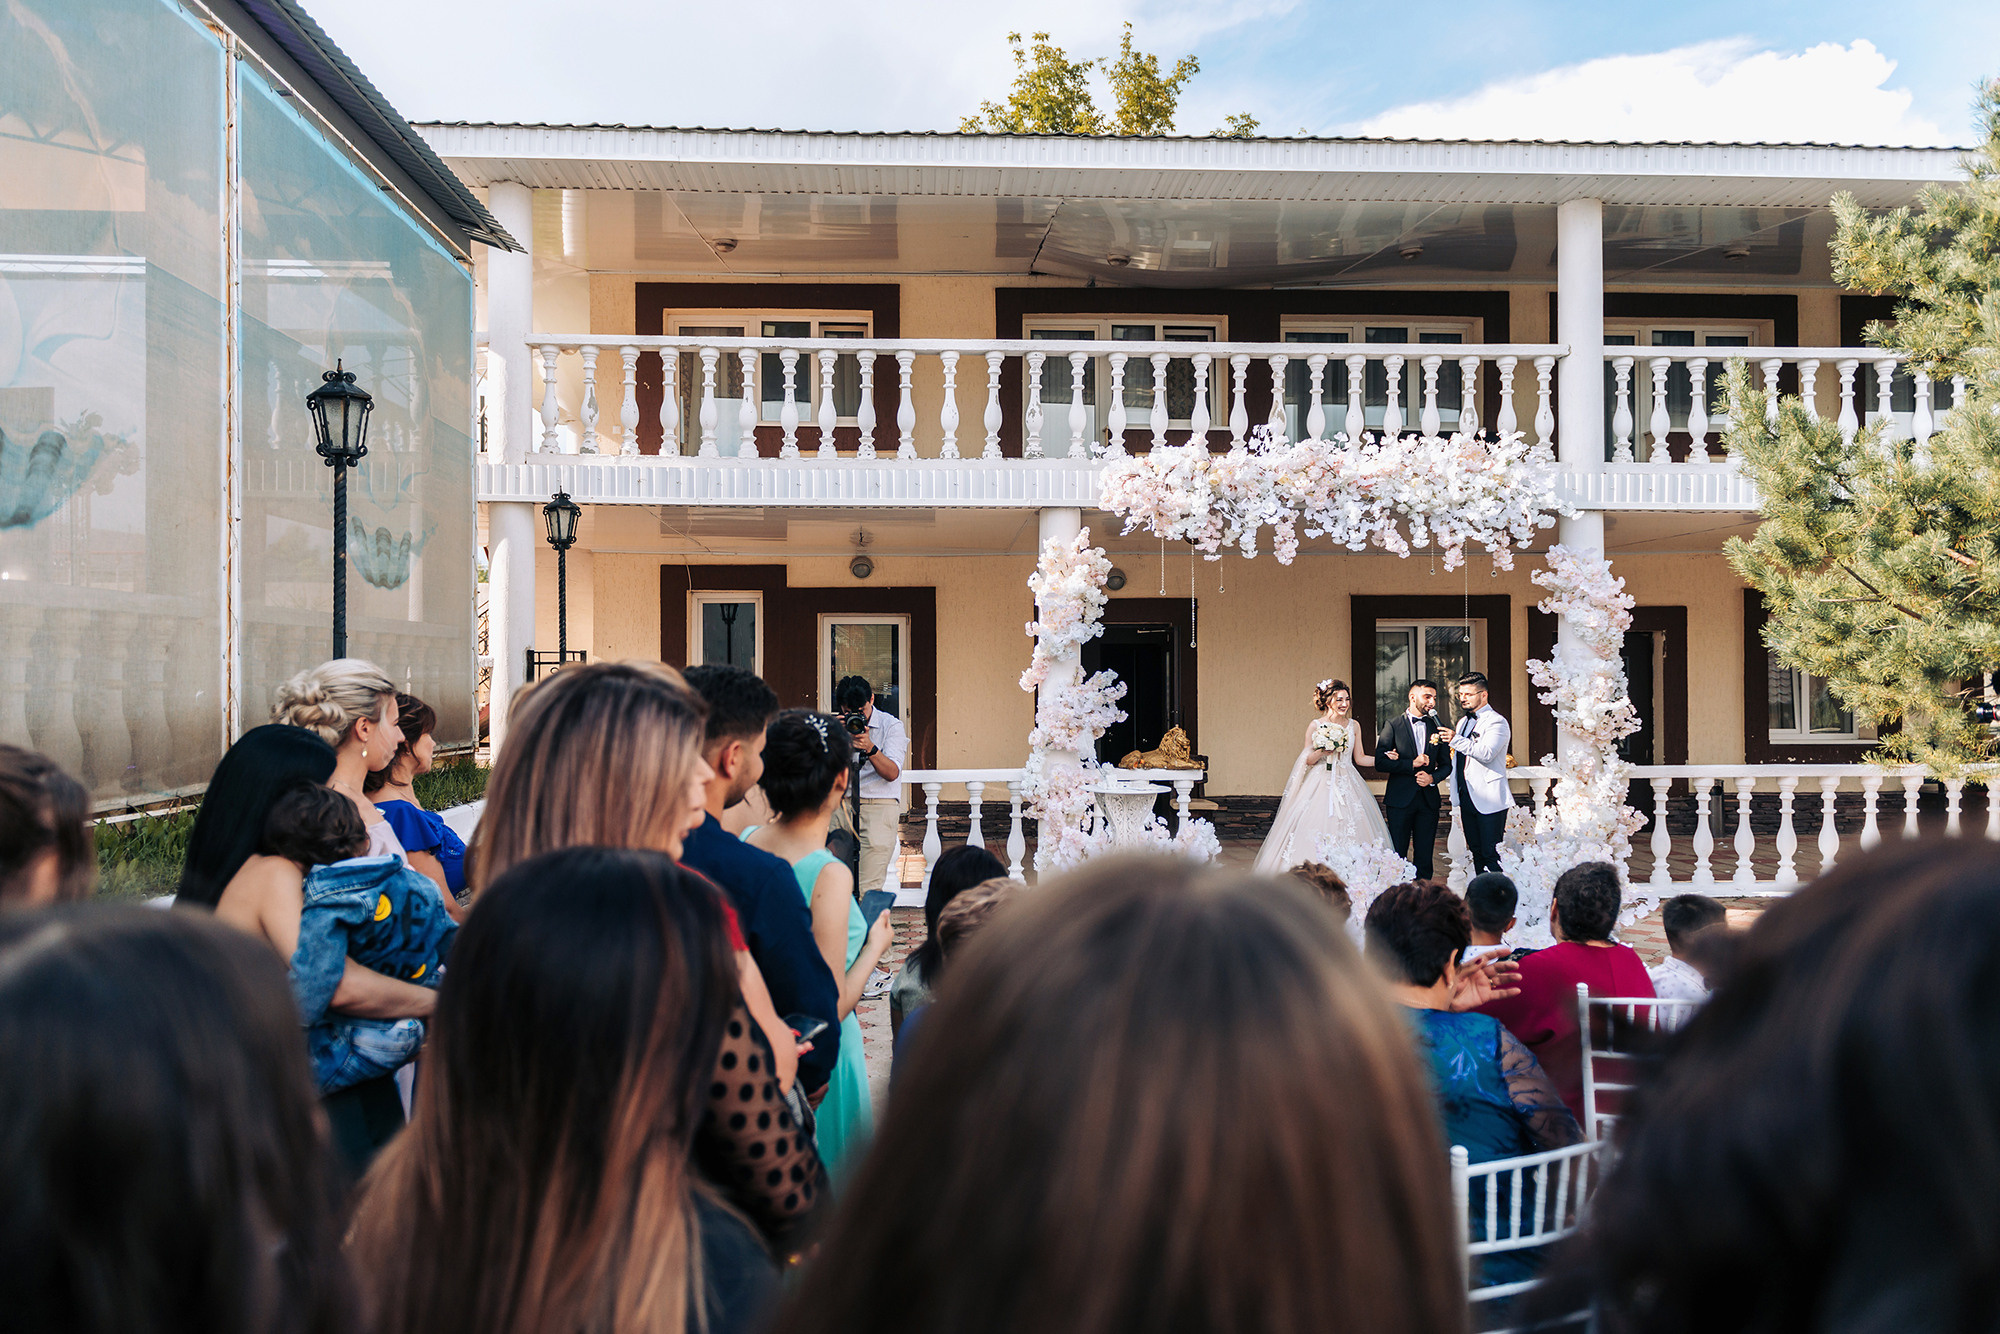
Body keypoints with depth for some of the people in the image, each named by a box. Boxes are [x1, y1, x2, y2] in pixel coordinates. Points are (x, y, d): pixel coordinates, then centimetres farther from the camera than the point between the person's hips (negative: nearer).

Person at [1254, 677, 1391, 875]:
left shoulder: (1353, 726, 9)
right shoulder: (1315, 726, 0)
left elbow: (1359, 757, 14)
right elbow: (1308, 760, 1)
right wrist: (1322, 751, -17)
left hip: (1347, 784, 3)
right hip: (1321, 785, -3)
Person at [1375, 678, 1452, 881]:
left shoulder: (1437, 727, 9)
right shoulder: (1393, 725, -1)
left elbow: (1446, 764, 14)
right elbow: (1380, 763, -7)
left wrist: (1432, 778, -6)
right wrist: (1411, 764, -14)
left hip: (1429, 799, 3)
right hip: (1400, 798, -3)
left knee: (1425, 858, 4)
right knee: (1397, 856, 1)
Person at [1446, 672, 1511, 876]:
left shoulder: (1496, 722, -8)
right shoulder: (1463, 722, 18)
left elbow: (1486, 753, -25)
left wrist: (1455, 740, -27)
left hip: (1490, 801, -8)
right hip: (1466, 798, 8)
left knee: (1491, 854, -9)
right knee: (1476, 853, 11)